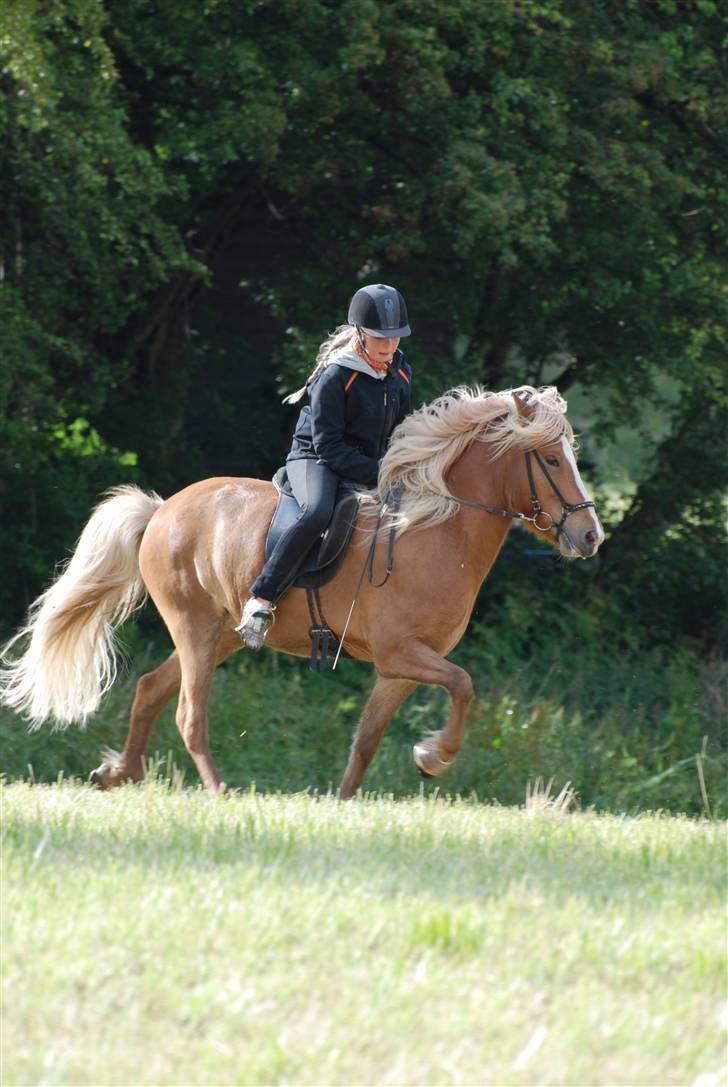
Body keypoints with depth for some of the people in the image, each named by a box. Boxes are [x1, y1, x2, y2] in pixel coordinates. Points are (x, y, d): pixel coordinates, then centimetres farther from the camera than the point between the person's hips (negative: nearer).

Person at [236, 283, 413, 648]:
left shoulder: (401, 374, 5)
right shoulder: (334, 377, -17)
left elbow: (400, 433, 19)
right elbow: (327, 445, -19)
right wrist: (376, 474, -25)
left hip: (371, 465, 8)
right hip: (315, 459, -8)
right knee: (317, 513, -38)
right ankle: (260, 601, -36)